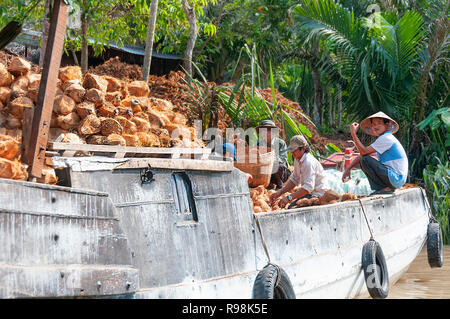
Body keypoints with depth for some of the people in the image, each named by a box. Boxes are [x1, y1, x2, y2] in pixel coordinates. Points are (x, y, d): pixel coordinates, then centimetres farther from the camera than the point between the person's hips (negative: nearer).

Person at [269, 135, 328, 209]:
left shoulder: (309, 162, -25)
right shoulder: (297, 160, 7)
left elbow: (308, 187, -32)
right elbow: (294, 179, 13)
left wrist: (289, 198, -36)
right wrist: (279, 192, 0)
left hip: (318, 195, -10)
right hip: (309, 193, 10)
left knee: (293, 207, -24)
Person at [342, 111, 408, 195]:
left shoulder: (386, 138, -15)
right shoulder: (381, 139, 16)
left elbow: (364, 152, -19)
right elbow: (361, 156, 17)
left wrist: (353, 133, -15)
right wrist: (347, 169, 7)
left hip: (396, 178, -10)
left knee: (365, 160, -17)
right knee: (363, 158, 16)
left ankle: (387, 188, -10)